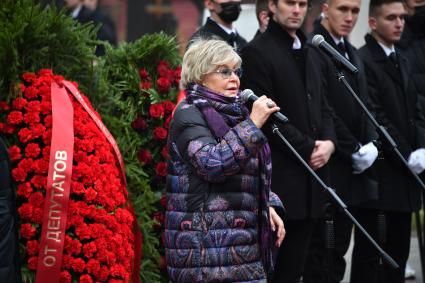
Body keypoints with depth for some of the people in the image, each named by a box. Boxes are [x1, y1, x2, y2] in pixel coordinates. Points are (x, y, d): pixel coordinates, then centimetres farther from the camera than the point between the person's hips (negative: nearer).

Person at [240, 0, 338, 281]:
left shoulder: (313, 54, 19)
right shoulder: (257, 52, -7)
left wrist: (329, 142, -1)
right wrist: (308, 148, -12)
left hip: (311, 178, 7)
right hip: (279, 177, -7)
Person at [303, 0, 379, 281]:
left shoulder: (353, 54, 18)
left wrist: (371, 146, 2)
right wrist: (355, 150, -12)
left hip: (353, 172, 8)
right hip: (327, 171, -8)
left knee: (338, 250, 9)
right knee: (321, 254, -5)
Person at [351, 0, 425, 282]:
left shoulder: (402, 59, 16)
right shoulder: (363, 61, -11)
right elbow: (376, 119, -15)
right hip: (380, 172, -8)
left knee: (399, 246, 9)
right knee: (370, 248, -3)